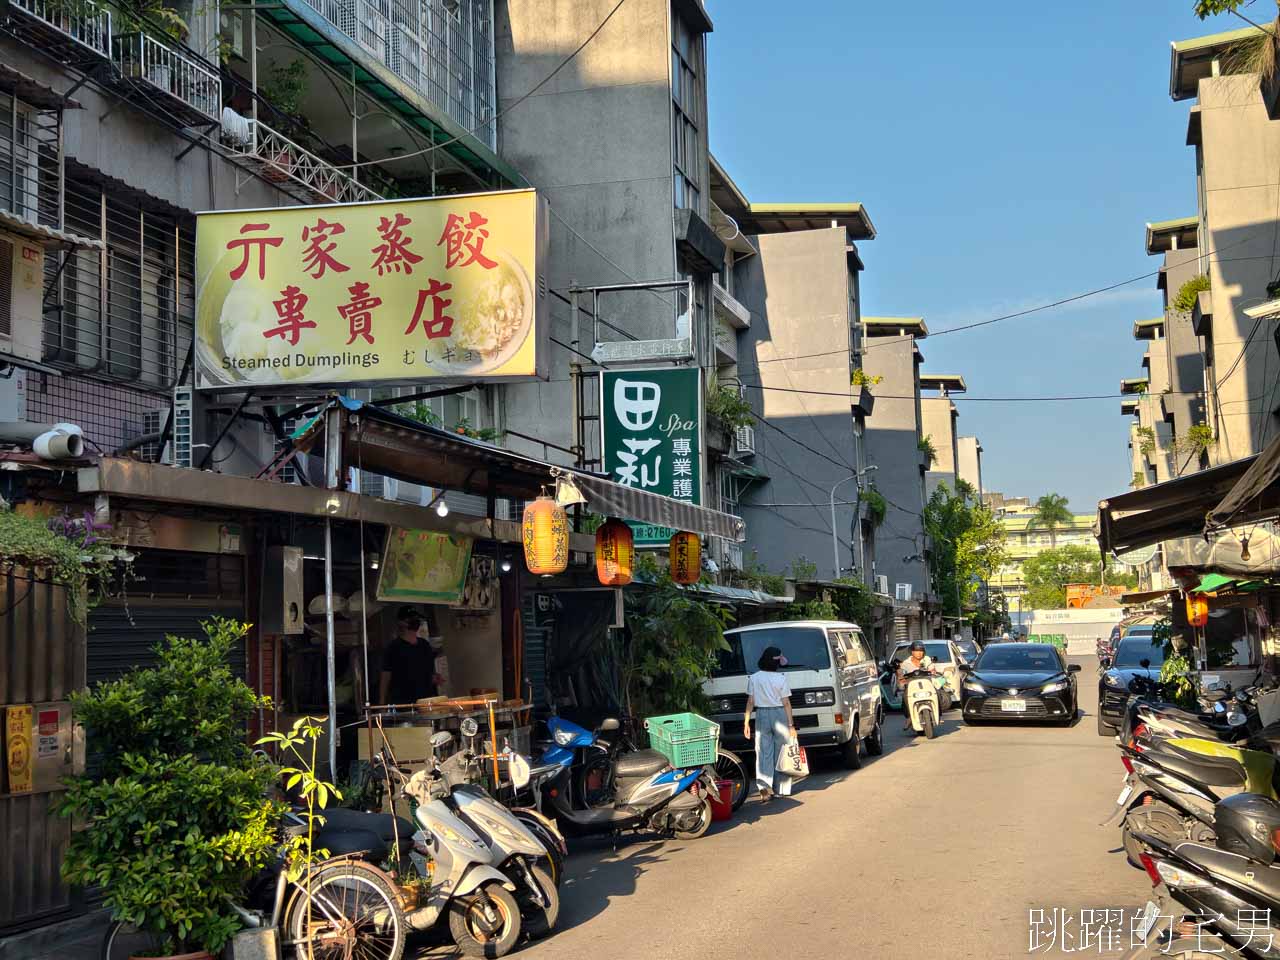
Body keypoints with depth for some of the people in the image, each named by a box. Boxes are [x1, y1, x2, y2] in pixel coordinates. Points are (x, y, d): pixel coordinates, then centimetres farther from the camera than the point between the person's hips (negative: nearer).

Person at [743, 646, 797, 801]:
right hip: (779, 715, -2)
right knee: (781, 753, 9)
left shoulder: (753, 678, -1)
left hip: (761, 716, 2)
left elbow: (750, 702, 0)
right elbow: (786, 703, -6)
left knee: (763, 753, 4)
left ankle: (764, 786, -13)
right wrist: (791, 724, -3)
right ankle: (781, 789, 15)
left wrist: (746, 722, 6)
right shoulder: (781, 678, -8)